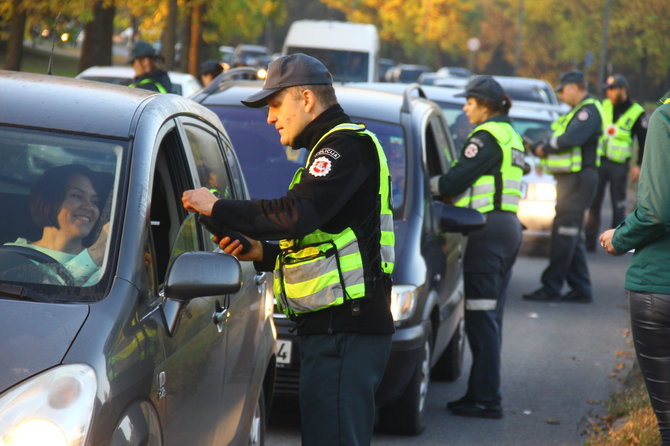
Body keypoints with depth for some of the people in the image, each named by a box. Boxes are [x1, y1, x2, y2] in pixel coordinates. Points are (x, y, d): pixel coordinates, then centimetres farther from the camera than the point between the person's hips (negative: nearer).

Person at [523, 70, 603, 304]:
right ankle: (581, 289, 17)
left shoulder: (589, 110, -12)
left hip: (578, 179, -11)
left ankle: (551, 287, -6)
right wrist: (536, 147, 5)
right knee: (573, 238, 13)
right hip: (569, 179, 11)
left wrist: (545, 147, -10)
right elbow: (559, 141, 22)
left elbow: (571, 139, -25)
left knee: (564, 235, -8)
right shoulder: (577, 112, 21)